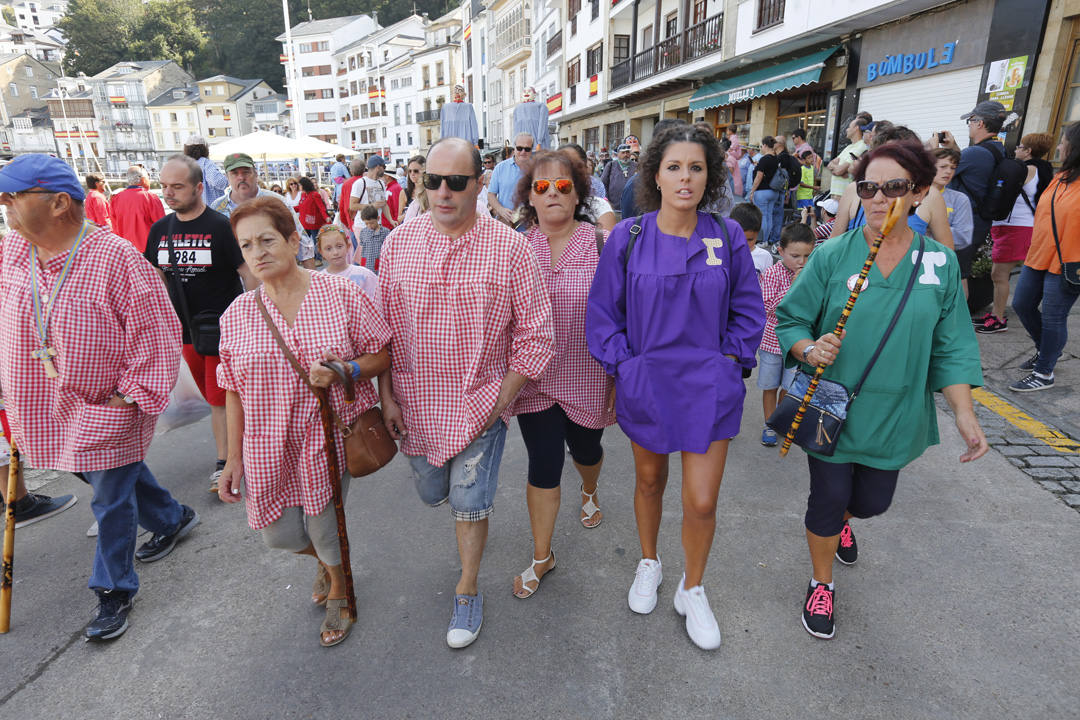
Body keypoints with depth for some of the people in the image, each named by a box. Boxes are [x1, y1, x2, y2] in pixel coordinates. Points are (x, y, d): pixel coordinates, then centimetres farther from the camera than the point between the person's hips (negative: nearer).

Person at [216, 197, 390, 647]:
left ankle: (339, 589, 42)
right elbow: (234, 391, 4)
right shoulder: (237, 314, -2)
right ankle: (325, 558, 49)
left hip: (328, 438, -3)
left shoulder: (340, 294, -10)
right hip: (268, 446, 3)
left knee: (326, 532, 7)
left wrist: (343, 371, -23)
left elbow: (383, 354, -4)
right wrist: (234, 458, 5)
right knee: (279, 535, 12)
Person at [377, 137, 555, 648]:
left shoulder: (510, 247, -11)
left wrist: (504, 397, -10)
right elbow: (383, 328, 4)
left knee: (470, 504, 5)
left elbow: (536, 332, -7)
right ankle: (473, 488, 56)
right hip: (414, 403, 4)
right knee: (431, 492, 19)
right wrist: (387, 396, 2)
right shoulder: (399, 243, -2)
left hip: (480, 403, -3)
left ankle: (467, 591, 30)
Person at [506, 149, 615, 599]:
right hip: (534, 378, 1)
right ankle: (541, 556, 27)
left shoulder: (600, 244, -8)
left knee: (585, 449, 22)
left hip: (586, 378, -1)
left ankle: (589, 492, 59)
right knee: (542, 467, 6)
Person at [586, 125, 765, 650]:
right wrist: (623, 364, -6)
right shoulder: (628, 237, -5)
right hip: (645, 385, 0)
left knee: (702, 502, 2)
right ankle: (648, 564, 47)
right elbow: (603, 310, 1)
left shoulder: (727, 237, -2)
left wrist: (731, 358, -1)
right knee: (649, 480, 19)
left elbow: (747, 309, 8)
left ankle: (692, 591, 32)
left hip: (709, 388, 0)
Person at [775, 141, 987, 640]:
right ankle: (822, 585, 34)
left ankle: (841, 521, 56)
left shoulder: (940, 263, -2)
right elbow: (789, 319, -5)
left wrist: (964, 413, -7)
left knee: (872, 501, 17)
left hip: (895, 412, 3)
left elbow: (950, 346, 1)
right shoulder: (832, 256, -9)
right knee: (828, 499, 7)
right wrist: (808, 348, -26)